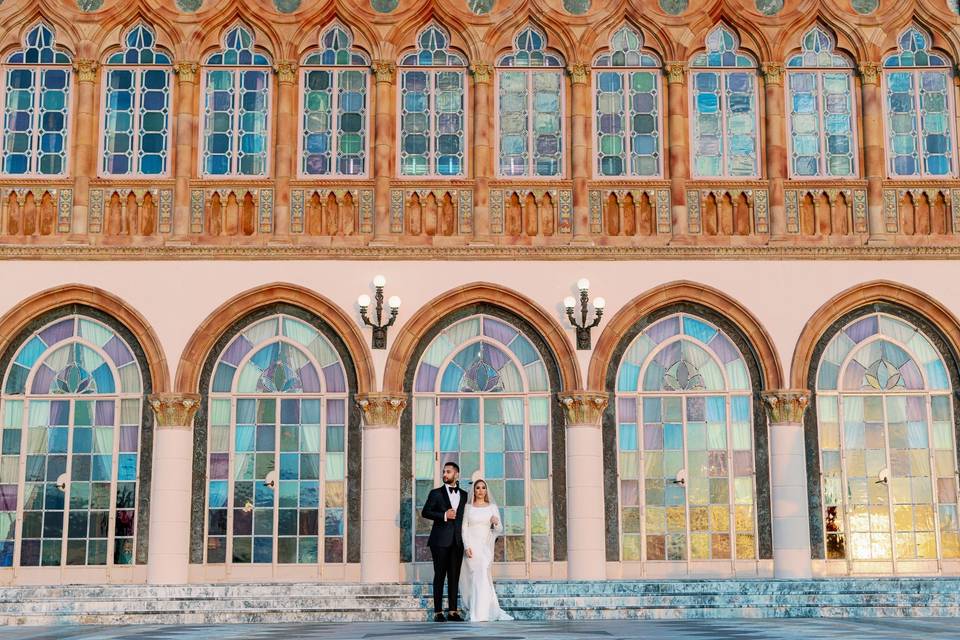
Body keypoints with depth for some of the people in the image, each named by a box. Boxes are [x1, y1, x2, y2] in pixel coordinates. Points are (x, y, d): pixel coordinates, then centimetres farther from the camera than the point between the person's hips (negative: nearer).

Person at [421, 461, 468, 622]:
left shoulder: (464, 495, 14)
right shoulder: (436, 493, 5)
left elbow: (465, 516, 16)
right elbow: (425, 512, -2)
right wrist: (444, 515, -12)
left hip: (457, 541, 3)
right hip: (440, 541, -3)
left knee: (454, 576, 3)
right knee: (440, 575, -2)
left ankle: (452, 611, 7)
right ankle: (438, 612, -1)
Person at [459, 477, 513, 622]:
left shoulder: (493, 507, 9)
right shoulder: (468, 507, 7)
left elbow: (499, 530, 7)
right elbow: (464, 528, 2)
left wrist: (496, 523, -15)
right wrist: (466, 547, -11)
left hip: (486, 547, 0)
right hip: (471, 546, 0)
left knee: (482, 578, -11)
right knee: (472, 579, -3)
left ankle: (481, 615, -12)